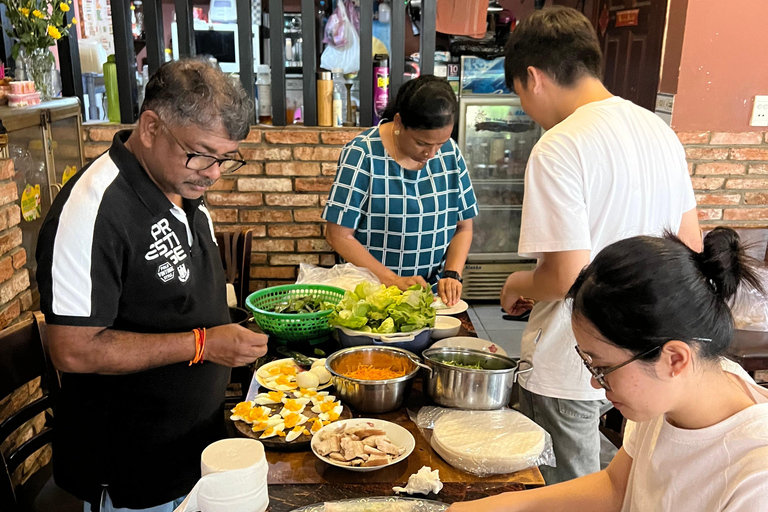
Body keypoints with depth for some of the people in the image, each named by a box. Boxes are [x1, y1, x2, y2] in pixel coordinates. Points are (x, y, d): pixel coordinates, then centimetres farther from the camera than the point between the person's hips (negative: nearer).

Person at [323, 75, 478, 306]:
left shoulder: (450, 152, 2)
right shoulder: (362, 155, -11)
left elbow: (464, 226, 10)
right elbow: (339, 236, -11)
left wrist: (452, 275, -6)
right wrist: (394, 281, -16)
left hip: (433, 294, 3)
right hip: (373, 295, -2)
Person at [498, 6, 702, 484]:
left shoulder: (558, 148, -21)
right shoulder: (661, 131, 4)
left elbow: (566, 276, -24)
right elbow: (691, 249, 10)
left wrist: (519, 285, -4)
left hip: (570, 370, -7)